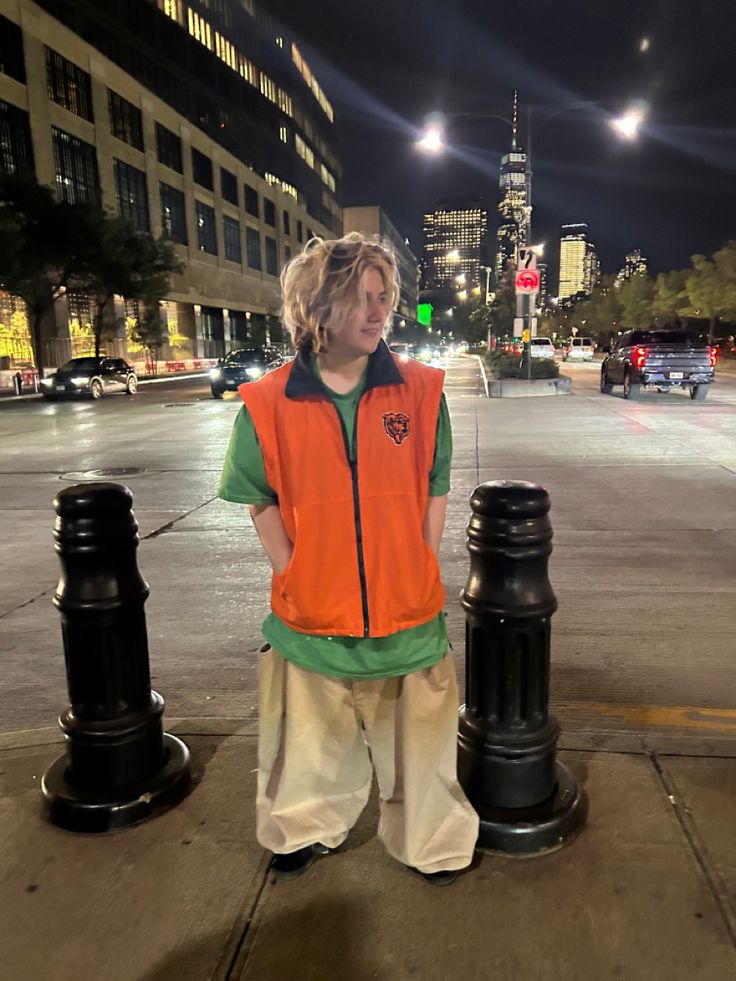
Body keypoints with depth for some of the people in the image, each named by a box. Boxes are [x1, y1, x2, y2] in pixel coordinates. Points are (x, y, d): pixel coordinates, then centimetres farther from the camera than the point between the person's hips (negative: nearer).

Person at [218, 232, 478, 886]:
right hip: (313, 611, 0)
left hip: (408, 609, 1)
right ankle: (308, 829, 49)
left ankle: (431, 840, 44)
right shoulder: (269, 403, -8)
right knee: (313, 735, 20)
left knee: (416, 734, 18)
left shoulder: (419, 390, -5)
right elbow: (261, 498, 2)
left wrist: (422, 568, -3)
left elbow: (436, 488, 2)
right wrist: (291, 572, -5)